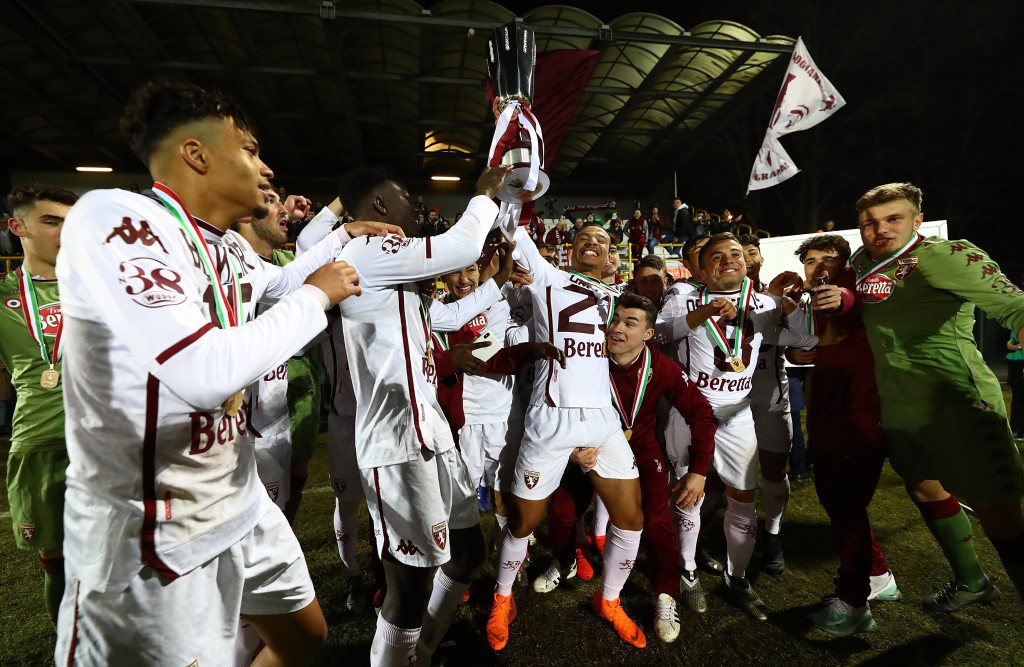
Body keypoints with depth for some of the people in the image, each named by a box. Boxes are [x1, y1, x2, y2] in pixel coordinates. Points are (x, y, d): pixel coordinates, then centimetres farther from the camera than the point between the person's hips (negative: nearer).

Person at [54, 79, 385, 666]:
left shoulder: (233, 249, 3)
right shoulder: (112, 217, -20)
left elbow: (278, 283, 29)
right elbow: (207, 374, -33)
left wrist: (342, 237, 25)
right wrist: (317, 296, -19)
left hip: (241, 503, 8)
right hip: (147, 533, -8)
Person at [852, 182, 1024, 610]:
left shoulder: (946, 256, -15)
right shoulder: (862, 262, 4)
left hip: (957, 401, -8)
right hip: (898, 405, 8)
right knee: (925, 489, 23)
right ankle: (970, 581, 46)